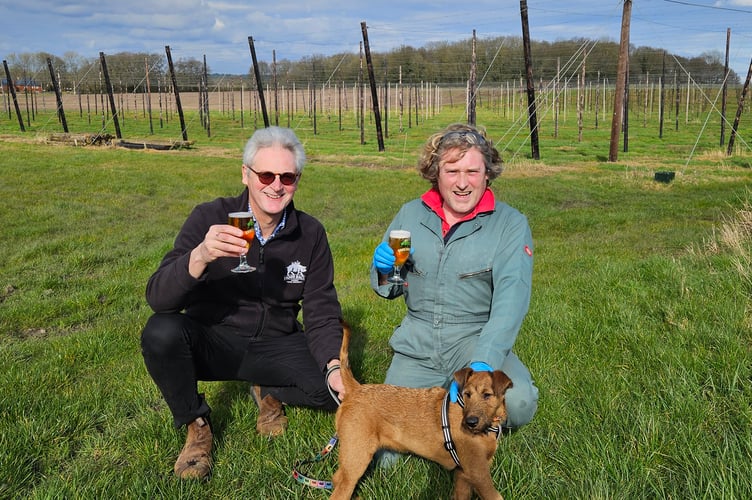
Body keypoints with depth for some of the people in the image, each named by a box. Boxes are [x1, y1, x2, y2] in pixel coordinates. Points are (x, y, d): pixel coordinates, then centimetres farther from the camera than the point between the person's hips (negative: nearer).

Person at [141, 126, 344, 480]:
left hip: (276, 347, 2)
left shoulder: (310, 234, -6)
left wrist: (334, 367, -23)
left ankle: (269, 391, 14)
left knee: (340, 390, -20)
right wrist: (200, 256, -42)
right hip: (212, 343, -1)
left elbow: (321, 312, -5)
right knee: (161, 332, -32)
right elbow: (158, 298, -23)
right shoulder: (210, 218, -14)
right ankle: (196, 425, -3)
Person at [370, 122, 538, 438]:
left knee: (518, 402, -31)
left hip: (475, 340, -2)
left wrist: (482, 365, -32)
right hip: (417, 344, 3)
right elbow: (389, 290, 14)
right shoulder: (410, 215, 4)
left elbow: (510, 302, -18)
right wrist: (384, 270, -10)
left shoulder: (510, 224, -7)